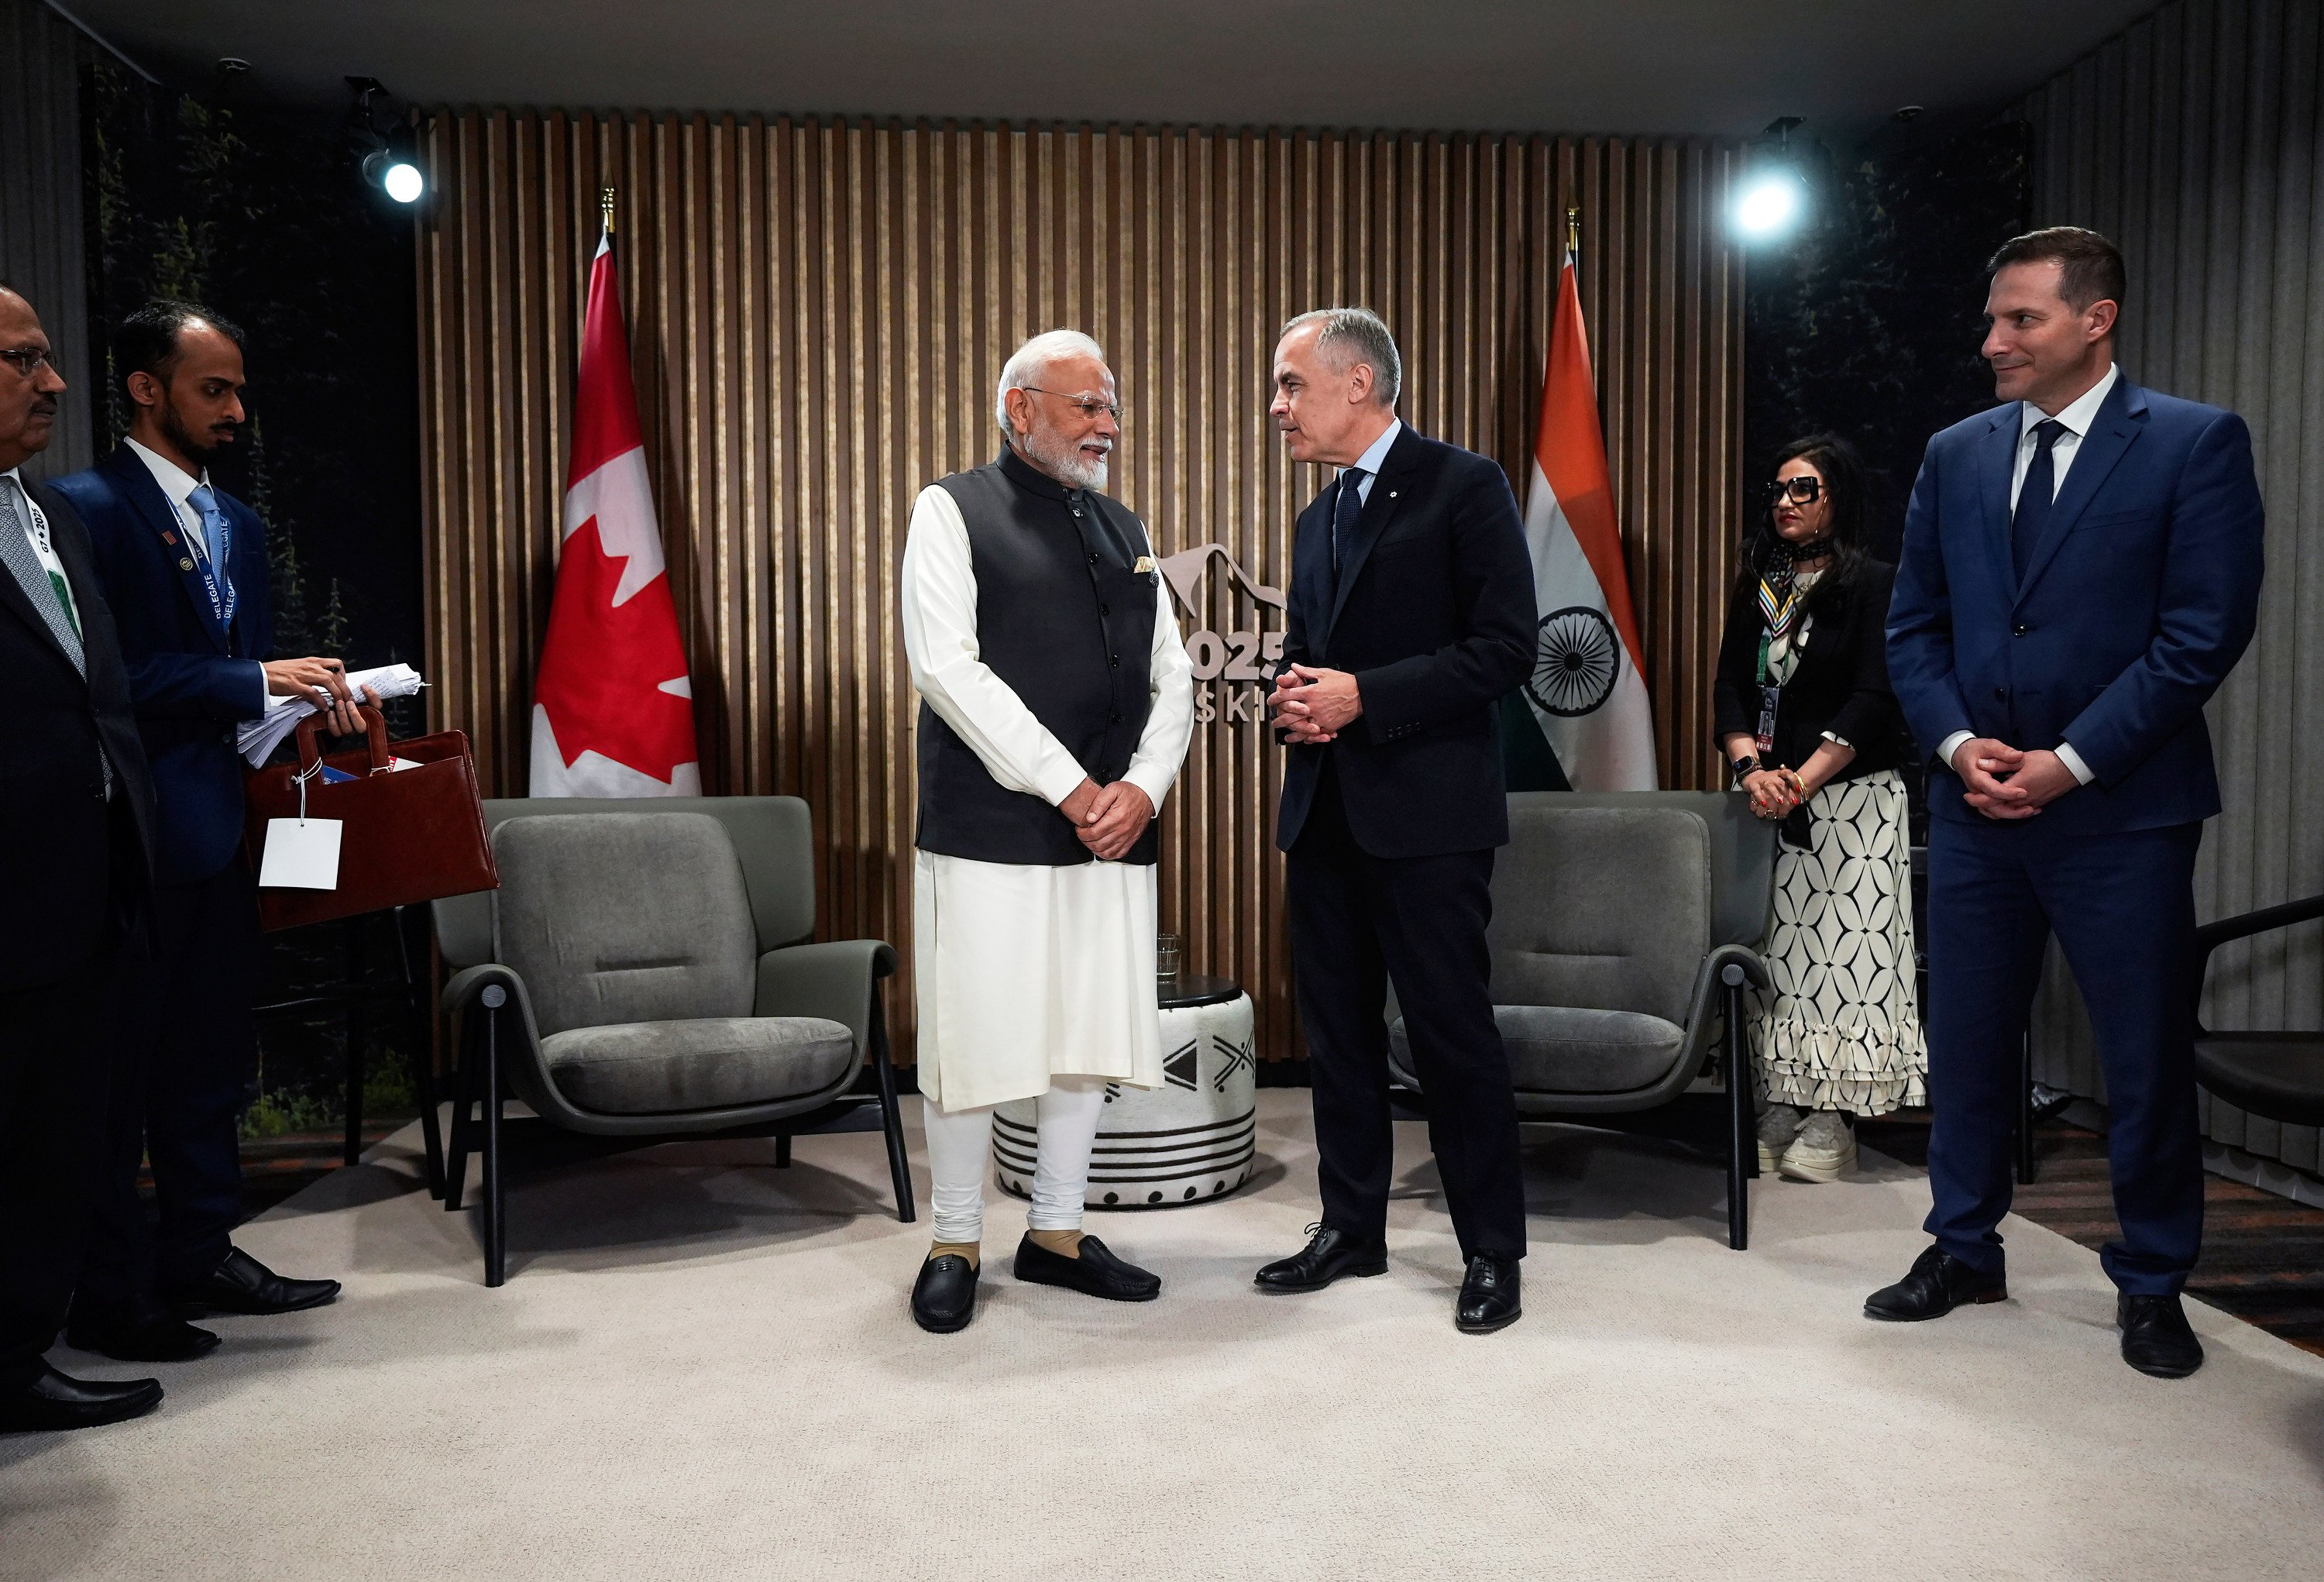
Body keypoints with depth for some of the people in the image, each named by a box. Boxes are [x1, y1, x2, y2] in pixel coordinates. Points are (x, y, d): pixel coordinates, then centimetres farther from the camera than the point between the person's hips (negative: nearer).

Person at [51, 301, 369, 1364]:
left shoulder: (236, 524, 17)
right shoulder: (87, 507, -9)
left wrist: (308, 697, 1)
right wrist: (259, 682, -19)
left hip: (218, 831, 8)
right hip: (135, 837, -8)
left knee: (211, 1057, 14)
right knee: (119, 1067, 2)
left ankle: (201, 1255, 26)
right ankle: (110, 1294, 13)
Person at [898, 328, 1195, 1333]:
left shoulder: (1124, 532, 18)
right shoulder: (954, 512, 0)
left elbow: (1172, 678, 14)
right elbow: (948, 666, -12)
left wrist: (1141, 787, -4)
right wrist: (1069, 789, -15)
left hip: (1112, 831, 6)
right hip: (991, 828, -5)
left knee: (1091, 1035, 10)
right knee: (977, 1036, 0)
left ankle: (1055, 1234, 25)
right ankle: (954, 1246, 17)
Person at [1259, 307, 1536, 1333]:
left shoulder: (1462, 487, -5)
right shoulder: (1319, 518, 18)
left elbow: (1506, 647, -13)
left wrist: (1364, 696, -17)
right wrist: (1293, 695, 0)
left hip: (1425, 813, -7)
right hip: (1323, 813, 7)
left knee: (1452, 1029, -1)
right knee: (1336, 1027, 12)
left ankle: (1491, 1251, 14)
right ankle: (1351, 1227, 26)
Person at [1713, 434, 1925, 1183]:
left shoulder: (1873, 584, -1)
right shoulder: (1758, 586, 14)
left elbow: (1875, 699, -11)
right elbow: (1729, 687, 6)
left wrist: (1802, 780, -19)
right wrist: (1752, 769, -11)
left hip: (1850, 796, -5)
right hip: (1767, 802, 5)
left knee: (1840, 951, -6)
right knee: (1774, 954, 3)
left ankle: (1828, 1130, -1)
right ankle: (1776, 1120, 8)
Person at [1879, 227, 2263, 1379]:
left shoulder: (2196, 444, -4)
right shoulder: (1955, 454, 9)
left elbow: (2206, 631, -11)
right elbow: (1914, 627, 10)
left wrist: (2073, 761, -14)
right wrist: (1959, 743, -6)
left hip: (2121, 811, -4)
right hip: (1975, 806, 4)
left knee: (2147, 1058, 6)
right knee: (1966, 1042, 12)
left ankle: (2151, 1284, 24)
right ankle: (1964, 1250, 29)